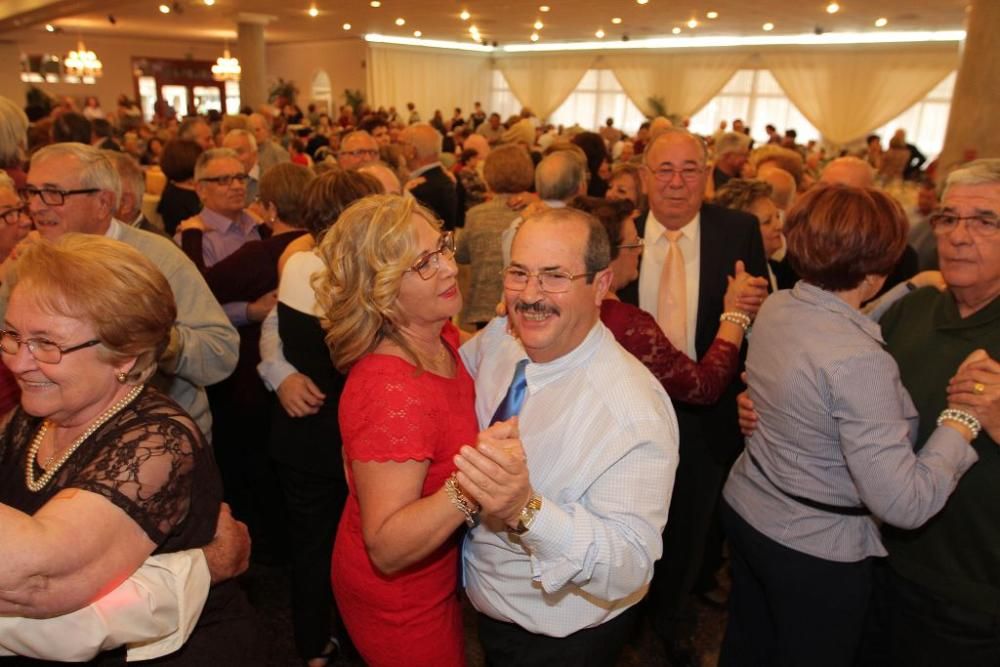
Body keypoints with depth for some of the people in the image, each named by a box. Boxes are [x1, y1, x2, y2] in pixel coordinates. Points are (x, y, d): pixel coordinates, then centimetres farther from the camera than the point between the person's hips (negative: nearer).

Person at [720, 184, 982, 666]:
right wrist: (962, 418, -20)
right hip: (814, 552, -7)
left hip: (745, 509, 7)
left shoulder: (776, 308, -7)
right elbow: (904, 504, -29)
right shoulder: (858, 361, -31)